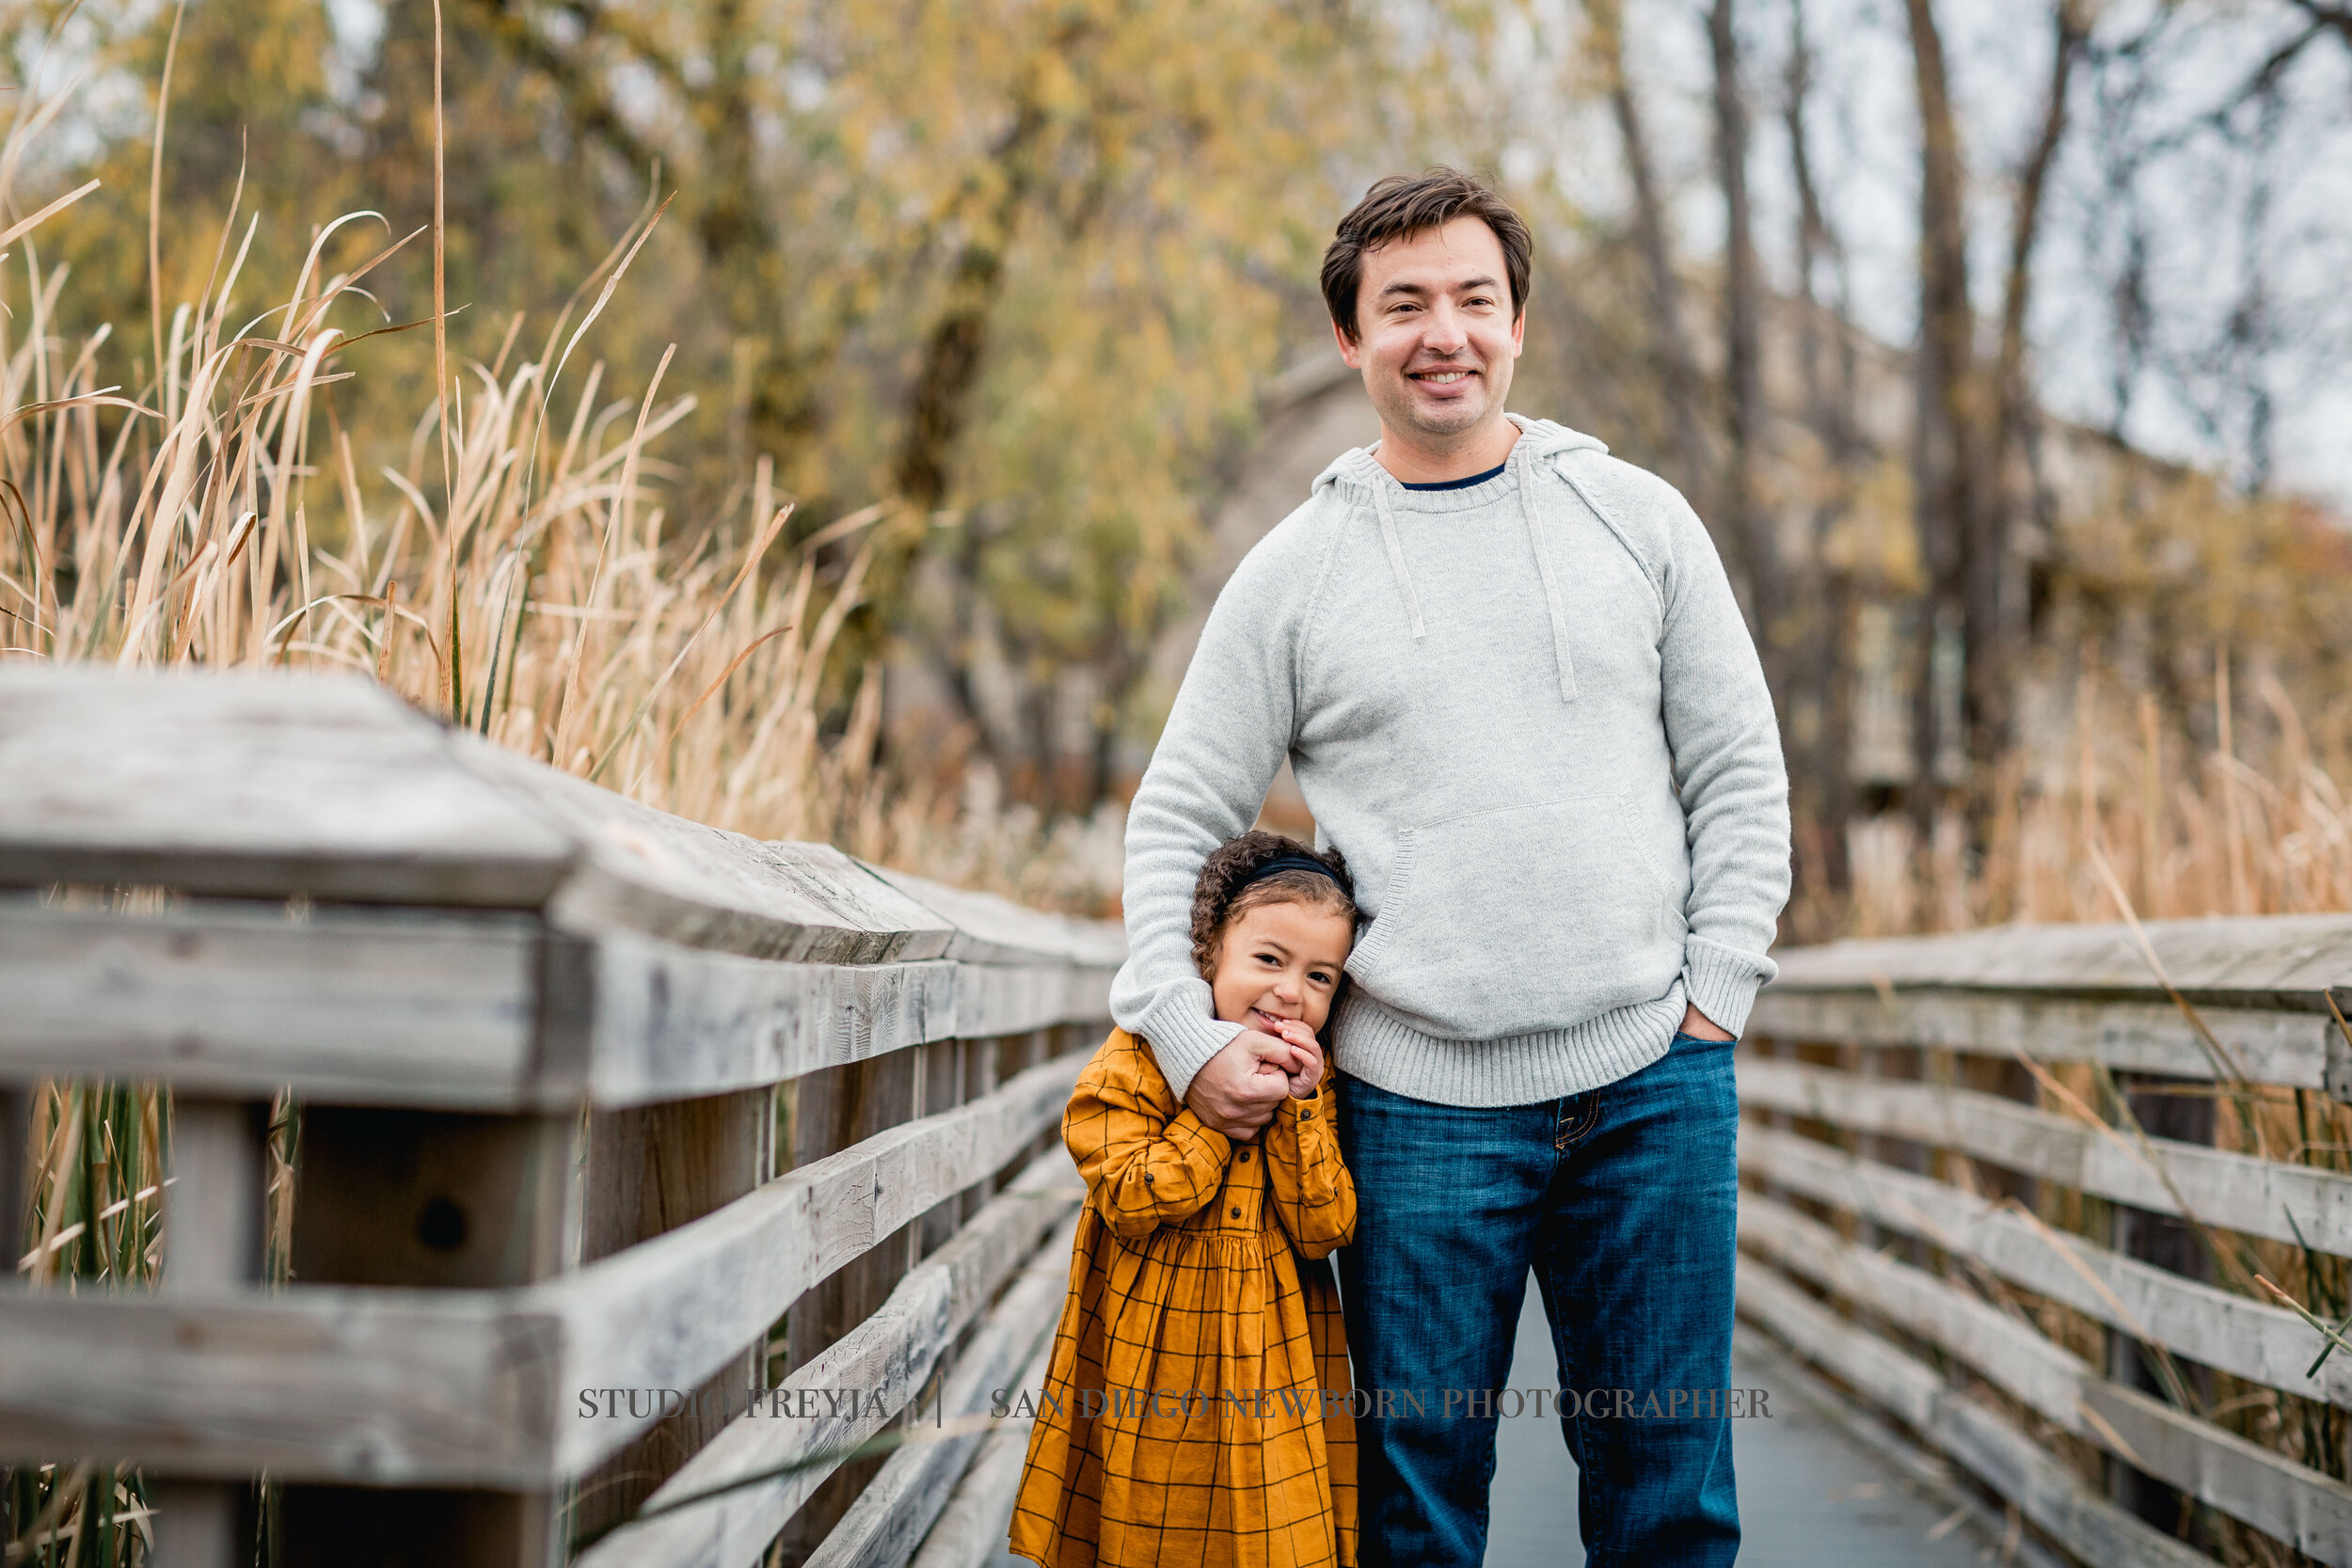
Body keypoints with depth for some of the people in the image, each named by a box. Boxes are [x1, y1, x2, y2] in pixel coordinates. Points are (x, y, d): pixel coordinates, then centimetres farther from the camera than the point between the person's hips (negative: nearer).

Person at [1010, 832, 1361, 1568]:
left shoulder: (1313, 1079, 4)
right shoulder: (1137, 1059, -7)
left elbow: (1326, 1230, -4)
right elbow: (1130, 1202, -18)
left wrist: (1297, 1113, -14)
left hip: (1267, 1369, 2)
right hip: (1151, 1371, -2)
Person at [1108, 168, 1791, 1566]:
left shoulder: (1638, 518, 7)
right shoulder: (1293, 573, 5)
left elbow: (1741, 774, 9)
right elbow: (1176, 819, 8)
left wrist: (1715, 994, 0)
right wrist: (1186, 1031, -4)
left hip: (1651, 1083, 1)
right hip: (1419, 1102, -1)